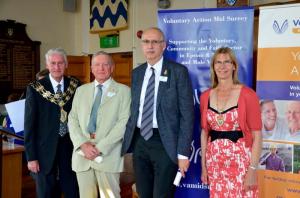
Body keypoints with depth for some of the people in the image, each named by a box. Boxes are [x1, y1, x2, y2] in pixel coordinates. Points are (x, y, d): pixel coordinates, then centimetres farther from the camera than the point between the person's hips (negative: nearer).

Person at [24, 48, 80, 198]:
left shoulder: (75, 86, 0)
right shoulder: (35, 89, -6)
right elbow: (29, 124, -5)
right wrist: (31, 157, -7)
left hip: (70, 146, 2)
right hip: (46, 149, -1)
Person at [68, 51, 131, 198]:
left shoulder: (123, 91, 2)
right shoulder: (81, 90, 15)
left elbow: (124, 122, -8)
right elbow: (72, 119, 8)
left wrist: (101, 147, -14)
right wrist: (82, 144, -9)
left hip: (108, 154, -3)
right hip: (82, 153, 3)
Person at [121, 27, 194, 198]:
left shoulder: (178, 71, -7)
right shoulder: (137, 73, 10)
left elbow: (187, 114, -9)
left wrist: (183, 152, -13)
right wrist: (128, 139, 4)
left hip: (164, 142, -5)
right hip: (139, 141, 5)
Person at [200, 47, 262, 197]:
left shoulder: (247, 94, -8)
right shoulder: (205, 96, 5)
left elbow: (256, 135, -8)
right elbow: (204, 132, 11)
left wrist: (252, 169, -13)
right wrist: (203, 165, 8)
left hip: (240, 160, -3)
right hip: (214, 162, 4)